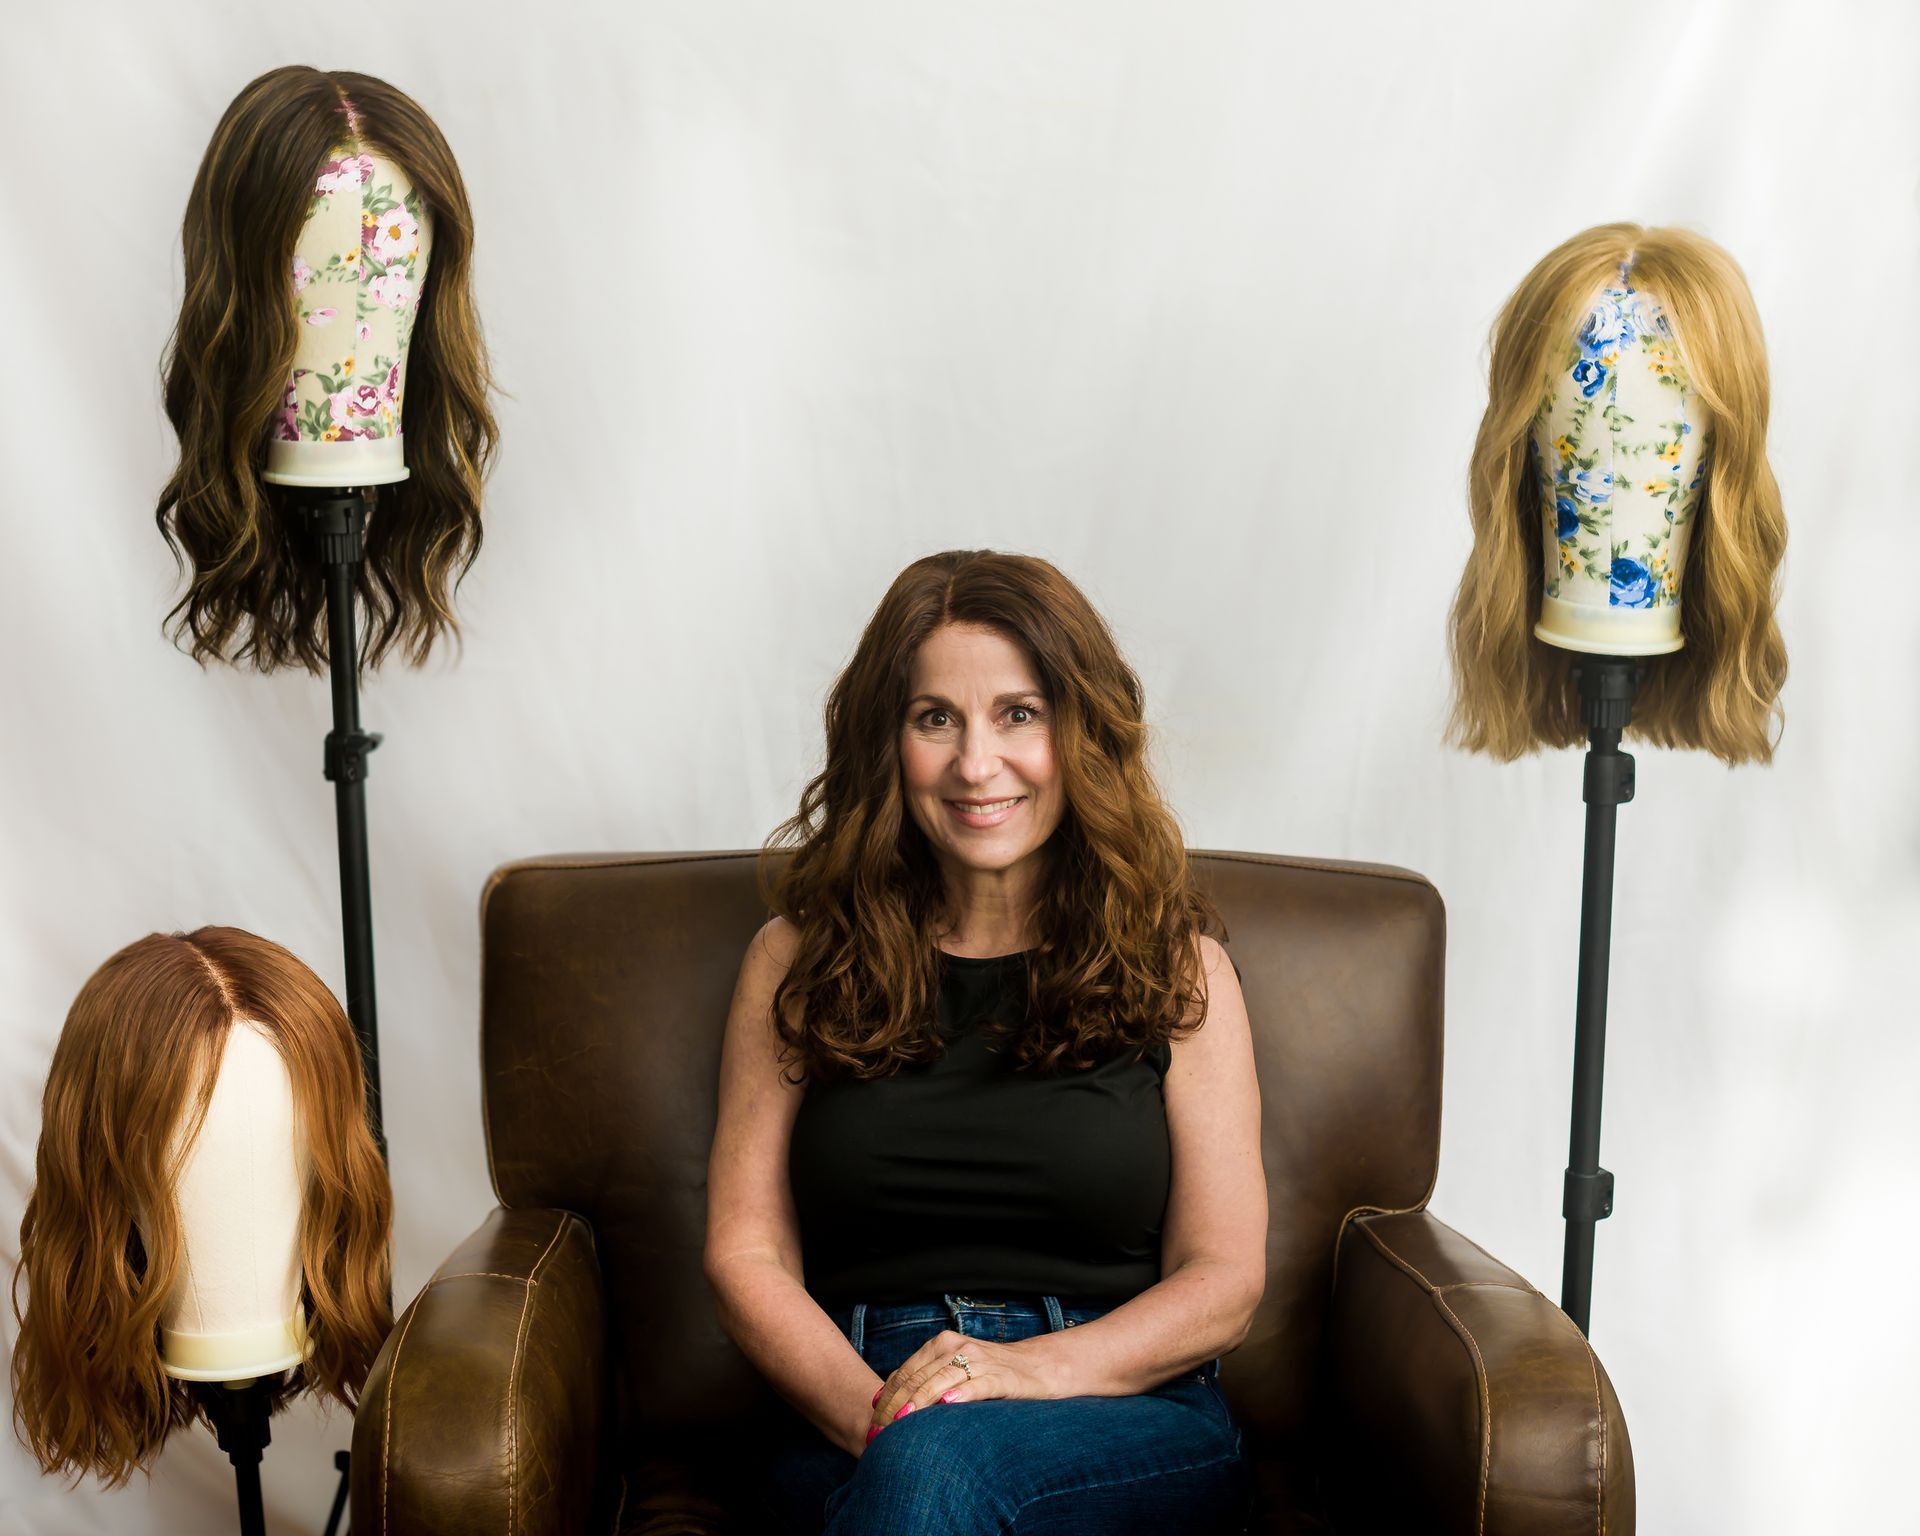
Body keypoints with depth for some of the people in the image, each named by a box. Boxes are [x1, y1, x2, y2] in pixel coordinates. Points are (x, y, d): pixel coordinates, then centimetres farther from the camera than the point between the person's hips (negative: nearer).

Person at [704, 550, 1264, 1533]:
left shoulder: (1177, 966, 9)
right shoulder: (799, 960, 11)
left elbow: (1224, 1278, 4)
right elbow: (747, 1255, 5)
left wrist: (1038, 1366, -15)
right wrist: (872, 1410, -15)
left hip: (1131, 1424, 0)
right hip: (845, 1428, 1)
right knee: (912, 1455, -36)